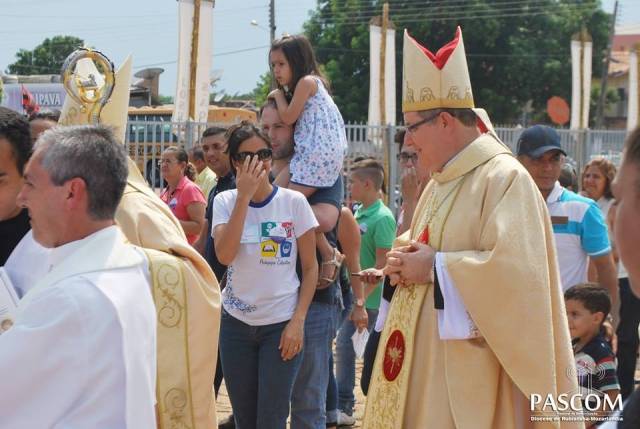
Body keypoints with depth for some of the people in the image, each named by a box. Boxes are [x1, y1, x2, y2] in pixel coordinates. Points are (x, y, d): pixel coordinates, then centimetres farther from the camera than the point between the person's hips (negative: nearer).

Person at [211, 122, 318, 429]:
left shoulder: (294, 202, -5)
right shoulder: (225, 201, -1)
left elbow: (310, 267, -1)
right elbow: (224, 255, -18)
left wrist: (298, 321, -10)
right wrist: (244, 195, -20)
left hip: (282, 324, -2)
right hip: (236, 323, 2)